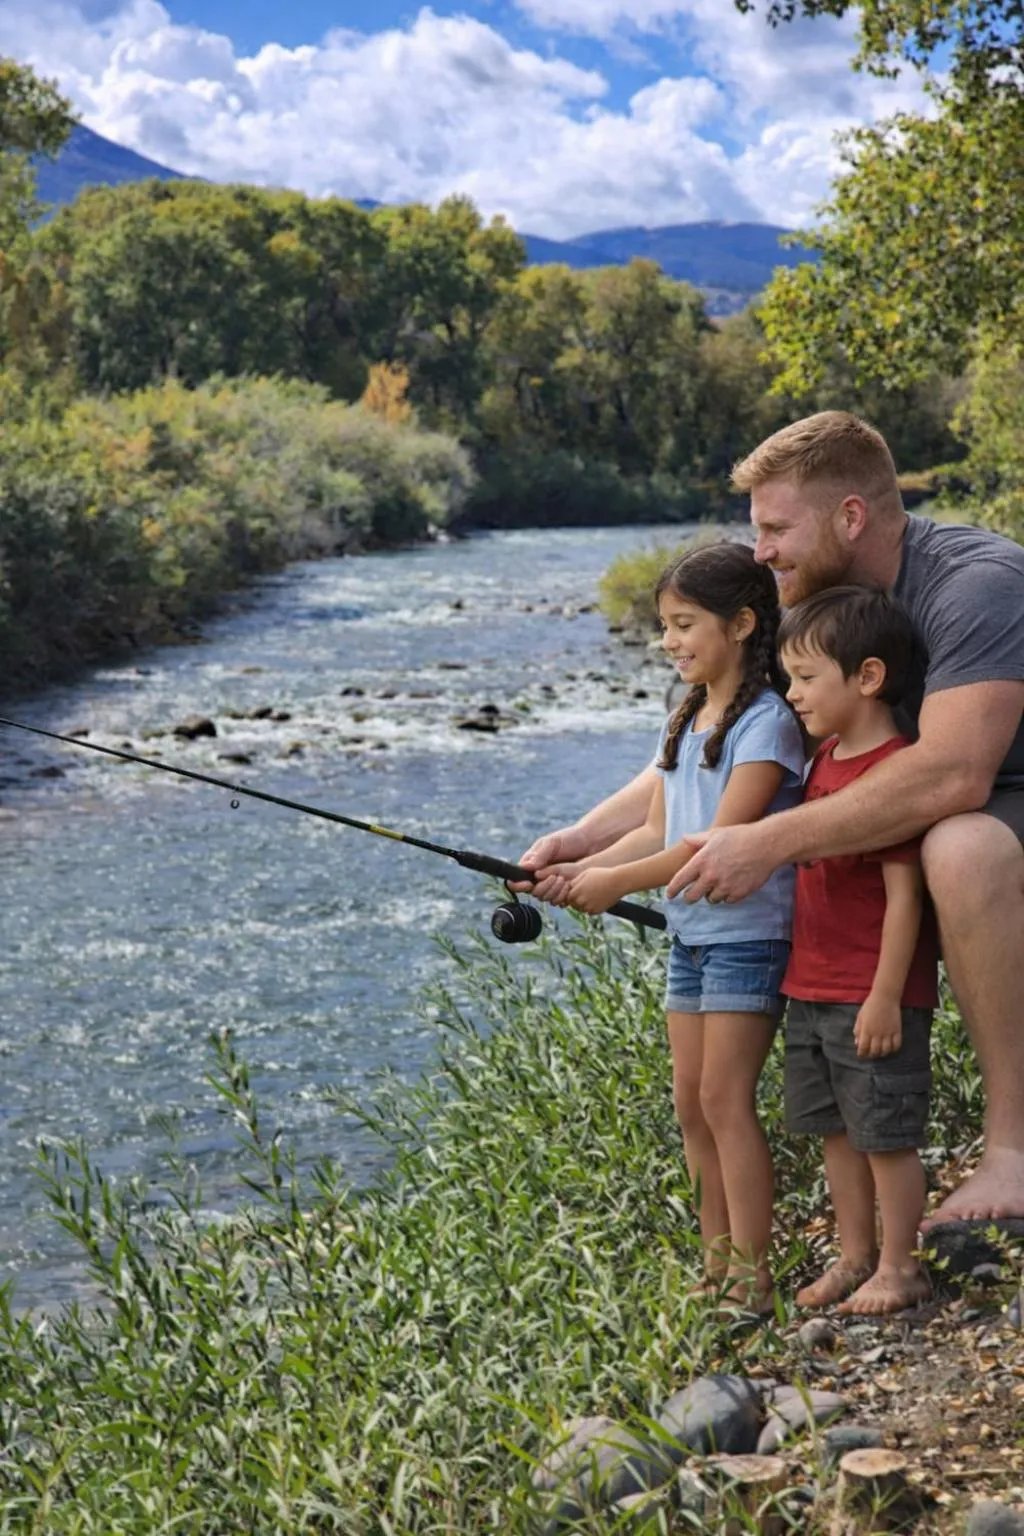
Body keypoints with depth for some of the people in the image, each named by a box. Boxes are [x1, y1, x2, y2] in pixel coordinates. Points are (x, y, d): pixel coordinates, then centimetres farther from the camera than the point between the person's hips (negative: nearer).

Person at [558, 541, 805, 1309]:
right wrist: (577, 870, -1)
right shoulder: (684, 723, 15)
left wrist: (615, 882, -16)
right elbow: (658, 833, 13)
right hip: (689, 934, 9)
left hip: (749, 934, -8)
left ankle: (752, 1277, -2)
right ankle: (717, 1264, 20)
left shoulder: (765, 722, -13)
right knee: (691, 1101, 10)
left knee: (725, 1096, -9)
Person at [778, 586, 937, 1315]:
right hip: (811, 988, 9)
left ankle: (898, 1266, 17)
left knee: (886, 1134, 3)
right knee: (837, 1129, 16)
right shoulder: (826, 756, 9)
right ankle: (855, 1256, 29)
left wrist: (886, 997, -21)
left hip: (872, 996, -9)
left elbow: (904, 896, -20)